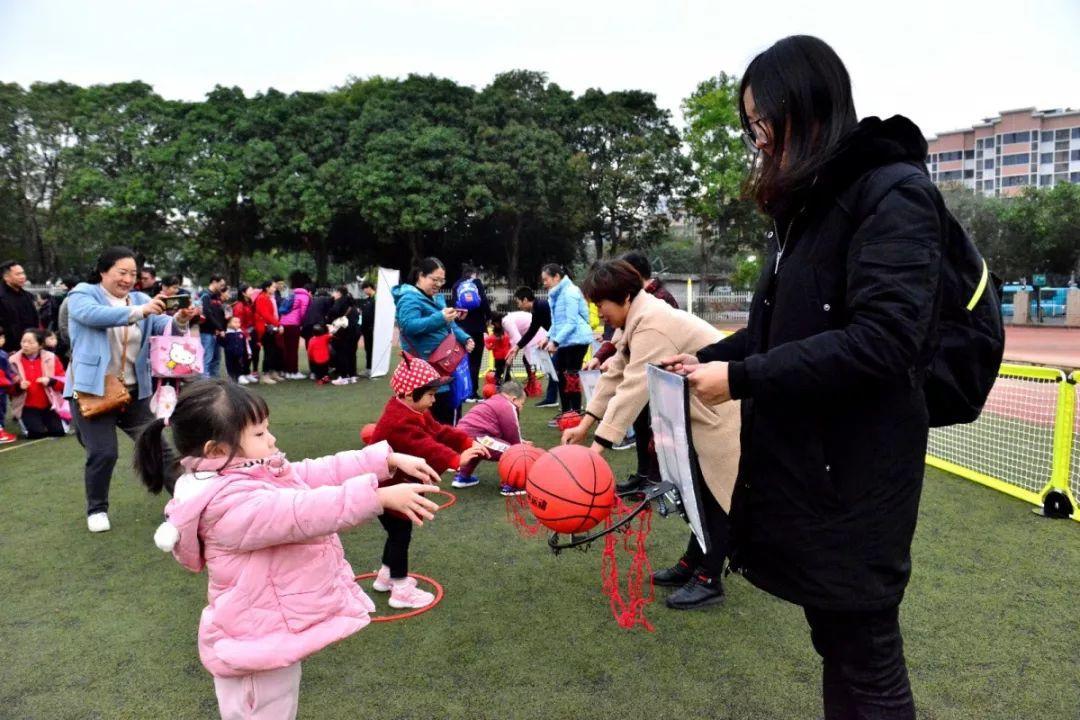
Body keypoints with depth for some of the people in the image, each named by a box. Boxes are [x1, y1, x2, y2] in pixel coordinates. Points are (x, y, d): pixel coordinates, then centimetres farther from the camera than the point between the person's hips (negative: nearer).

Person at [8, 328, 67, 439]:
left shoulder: (51, 358, -4)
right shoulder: (14, 361, -4)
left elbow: (64, 381, -3)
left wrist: (50, 381, -21)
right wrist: (18, 386, -21)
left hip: (49, 405, 1)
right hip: (27, 407, -1)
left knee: (59, 431, -11)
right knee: (37, 433, -21)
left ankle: (44, 420, 22)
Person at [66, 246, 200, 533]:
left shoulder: (140, 299, 9)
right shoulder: (83, 294, -3)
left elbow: (163, 326, -5)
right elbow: (93, 315, -26)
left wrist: (180, 321, -29)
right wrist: (139, 311, -40)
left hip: (134, 390, 4)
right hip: (92, 390, -4)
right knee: (103, 453, -6)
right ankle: (97, 509, 19)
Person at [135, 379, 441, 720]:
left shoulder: (253, 475, 2)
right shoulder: (232, 505, -29)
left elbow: (319, 472, 1)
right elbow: (304, 513, -40)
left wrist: (388, 459, -6)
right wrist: (380, 495, -47)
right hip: (257, 645, -10)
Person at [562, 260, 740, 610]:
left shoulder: (653, 322, -28)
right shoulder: (635, 320, 6)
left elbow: (634, 387, -33)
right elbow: (615, 374, 4)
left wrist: (599, 445, -34)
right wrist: (585, 423, -4)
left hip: (724, 409, -10)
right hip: (701, 410, 10)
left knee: (717, 495, -1)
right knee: (702, 491, 17)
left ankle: (709, 580, 10)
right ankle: (692, 564, 29)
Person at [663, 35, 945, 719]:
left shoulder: (894, 194, -13)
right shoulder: (806, 204, 15)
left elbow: (881, 341, -23)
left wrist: (742, 378, -21)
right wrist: (706, 358, 4)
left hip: (855, 470, -8)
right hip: (799, 458, 8)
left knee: (865, 658, 5)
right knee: (832, 638, 20)